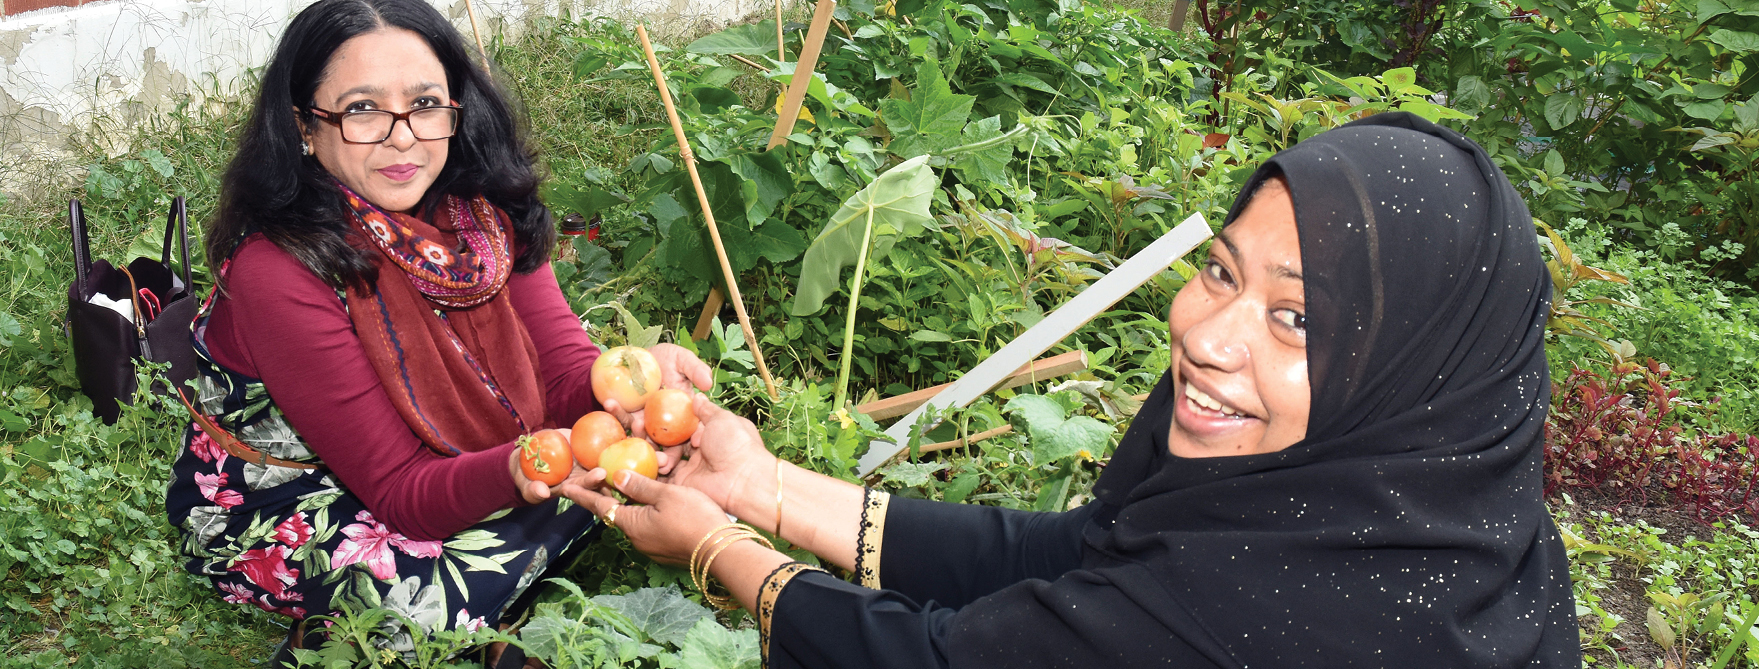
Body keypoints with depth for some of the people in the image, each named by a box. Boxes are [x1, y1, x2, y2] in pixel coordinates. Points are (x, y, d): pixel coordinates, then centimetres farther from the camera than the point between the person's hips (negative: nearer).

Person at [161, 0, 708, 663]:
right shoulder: (278, 271, -30)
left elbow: (564, 366, -19)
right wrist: (515, 469, -50)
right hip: (285, 514, -6)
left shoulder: (483, 210, -11)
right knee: (446, 596, -31)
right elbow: (401, 491, -29)